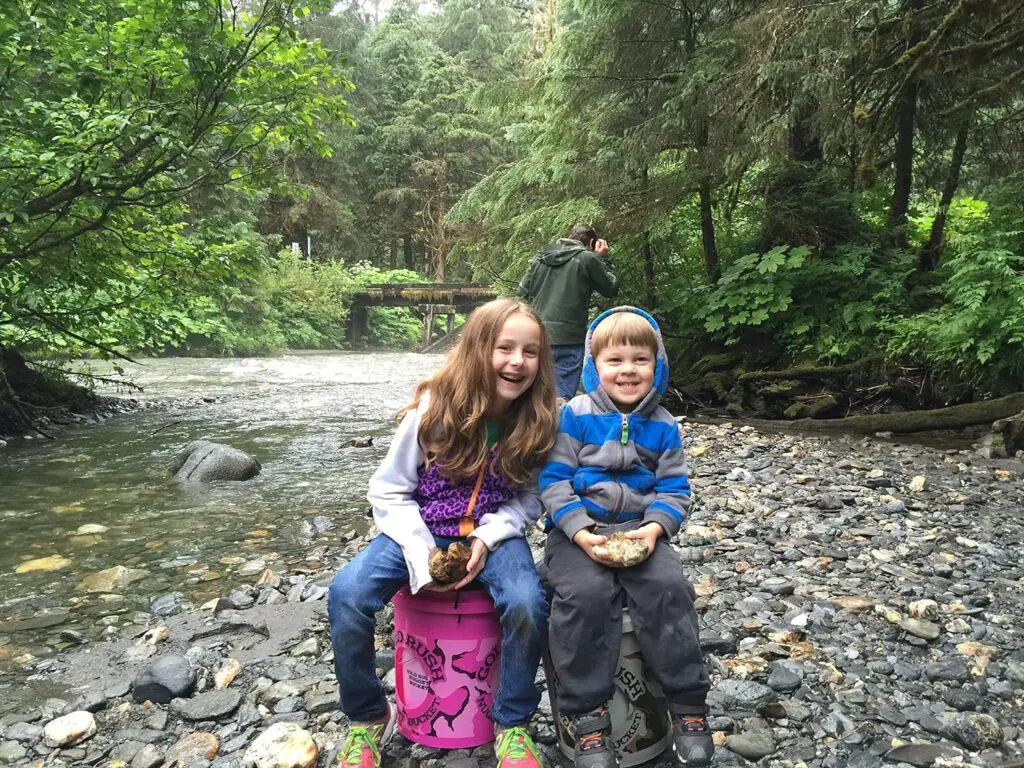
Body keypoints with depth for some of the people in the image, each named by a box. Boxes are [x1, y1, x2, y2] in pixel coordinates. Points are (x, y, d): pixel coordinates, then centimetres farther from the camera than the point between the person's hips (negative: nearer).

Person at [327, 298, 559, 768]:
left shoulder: (537, 421, -10)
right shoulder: (436, 407, -14)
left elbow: (530, 497, 1)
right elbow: (388, 490, -7)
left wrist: (488, 537, -17)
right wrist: (421, 554, -19)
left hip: (494, 532, 0)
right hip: (421, 529, 0)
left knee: (527, 604, -31)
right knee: (346, 594, -24)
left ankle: (512, 725, -1)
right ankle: (368, 719, 4)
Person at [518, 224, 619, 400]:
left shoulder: (541, 257, 12)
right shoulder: (587, 258, -3)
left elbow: (523, 291, 16)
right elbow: (611, 288, 7)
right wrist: (601, 259, 16)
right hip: (568, 339, -5)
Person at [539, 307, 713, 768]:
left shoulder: (662, 426, 6)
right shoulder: (574, 416, -2)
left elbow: (674, 489, 7)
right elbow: (554, 481, -5)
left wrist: (654, 528, -13)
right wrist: (581, 533, -17)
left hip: (640, 531, 2)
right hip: (578, 531, -2)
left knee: (668, 588, -25)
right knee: (586, 594, -29)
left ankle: (688, 703, -6)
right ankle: (587, 713, -13)